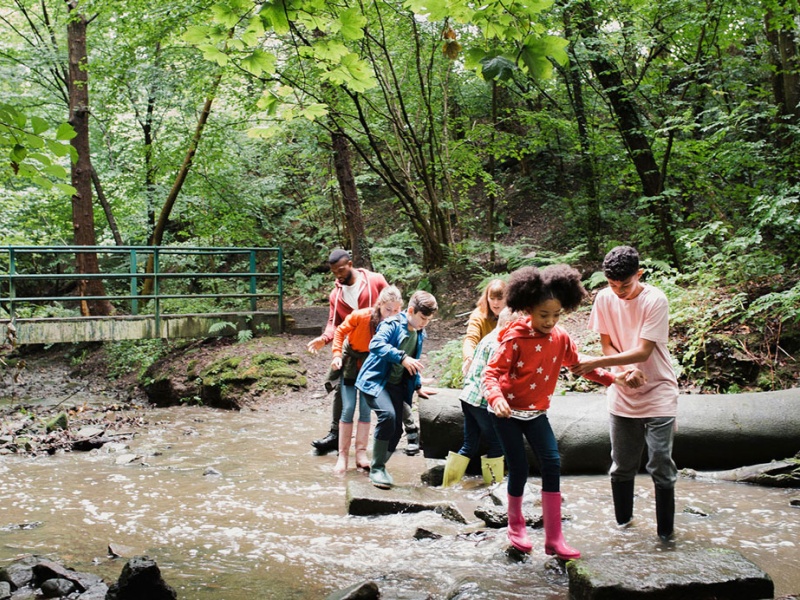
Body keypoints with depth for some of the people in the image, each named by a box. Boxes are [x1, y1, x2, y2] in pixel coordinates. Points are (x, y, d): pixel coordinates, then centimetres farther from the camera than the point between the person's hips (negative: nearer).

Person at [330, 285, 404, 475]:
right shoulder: (360, 316, -28)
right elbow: (340, 331, -12)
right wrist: (337, 354, -20)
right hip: (351, 359, -2)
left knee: (366, 409, -1)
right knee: (348, 408, -5)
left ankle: (361, 453, 7)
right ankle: (342, 456, 1)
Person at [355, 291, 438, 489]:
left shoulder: (420, 334, 11)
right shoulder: (392, 325, -14)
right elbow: (376, 344, -32)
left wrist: (418, 386, 23)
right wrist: (402, 357, -39)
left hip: (397, 385, 8)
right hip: (376, 380, -8)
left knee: (397, 429, 4)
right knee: (388, 415, -29)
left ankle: (379, 466, 25)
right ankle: (377, 469, -16)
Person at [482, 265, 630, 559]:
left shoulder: (560, 338, -3)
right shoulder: (515, 337, -19)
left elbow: (579, 363, 11)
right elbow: (491, 372, -21)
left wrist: (611, 378, 0)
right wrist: (496, 397, -40)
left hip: (535, 412, 5)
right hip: (507, 412, -5)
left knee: (552, 464, -7)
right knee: (519, 468, -4)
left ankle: (554, 539, -2)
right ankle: (516, 527, 23)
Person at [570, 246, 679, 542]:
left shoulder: (655, 300, -17)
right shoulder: (605, 299, -4)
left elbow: (643, 352, -20)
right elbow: (607, 344, 1)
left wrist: (595, 363, -26)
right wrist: (627, 370, -18)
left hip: (658, 395, -4)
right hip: (622, 395, 4)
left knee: (661, 467, -4)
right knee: (621, 466, 11)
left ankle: (665, 531, 9)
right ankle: (622, 522, 27)